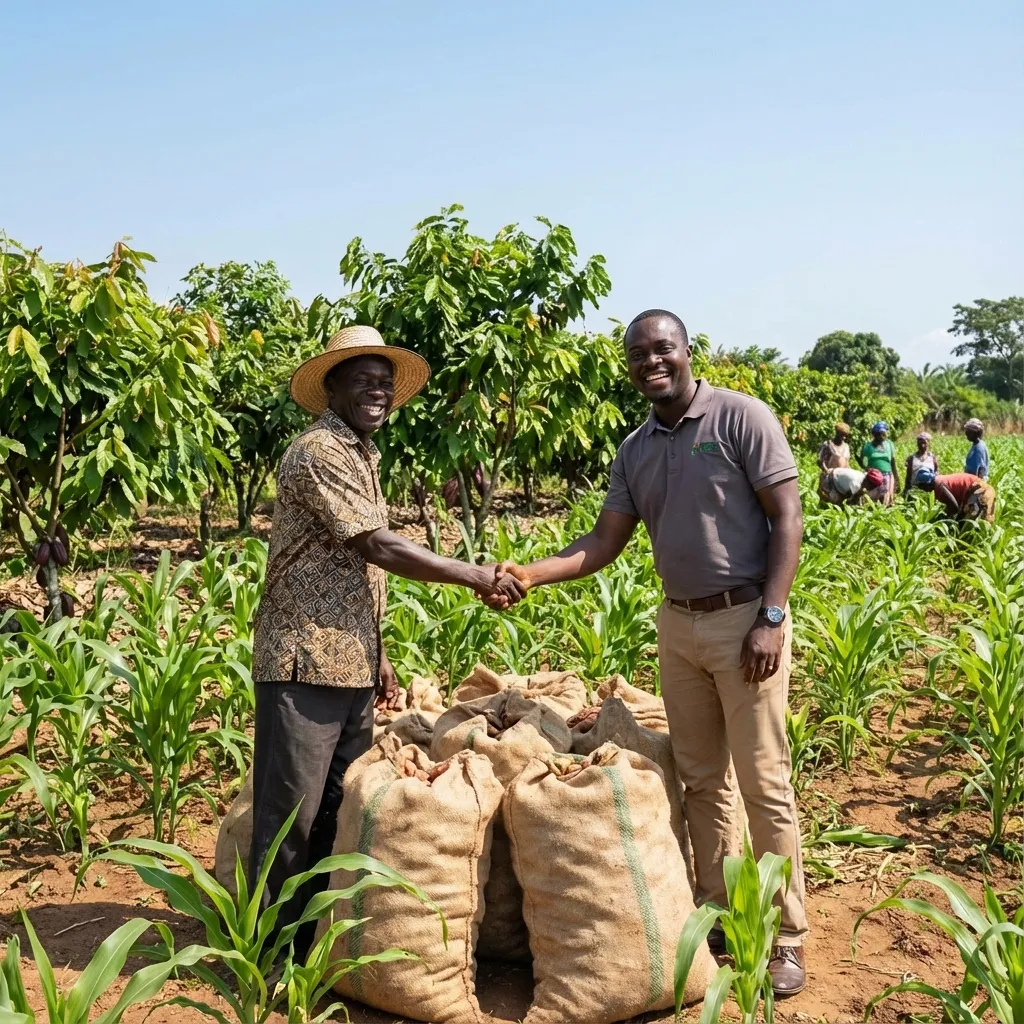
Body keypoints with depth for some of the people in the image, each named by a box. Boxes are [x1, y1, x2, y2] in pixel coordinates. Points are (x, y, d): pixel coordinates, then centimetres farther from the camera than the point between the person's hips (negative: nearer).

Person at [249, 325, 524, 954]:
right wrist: (477, 577, -13)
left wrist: (380, 660, 19)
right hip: (306, 663, -9)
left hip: (353, 666, 9)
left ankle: (315, 938, 24)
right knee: (290, 814, -2)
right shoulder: (318, 453, -12)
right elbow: (381, 548, -17)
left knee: (340, 809, 13)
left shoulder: (364, 458, 17)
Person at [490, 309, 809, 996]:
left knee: (764, 782, -1)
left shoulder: (741, 417, -8)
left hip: (744, 618, -5)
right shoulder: (635, 451, 9)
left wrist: (772, 617, -17)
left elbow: (788, 517, -10)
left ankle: (787, 938, 11)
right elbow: (605, 542, 8)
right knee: (701, 779, 12)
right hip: (678, 625, 6)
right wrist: (530, 574, -6)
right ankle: (718, 915, 25)